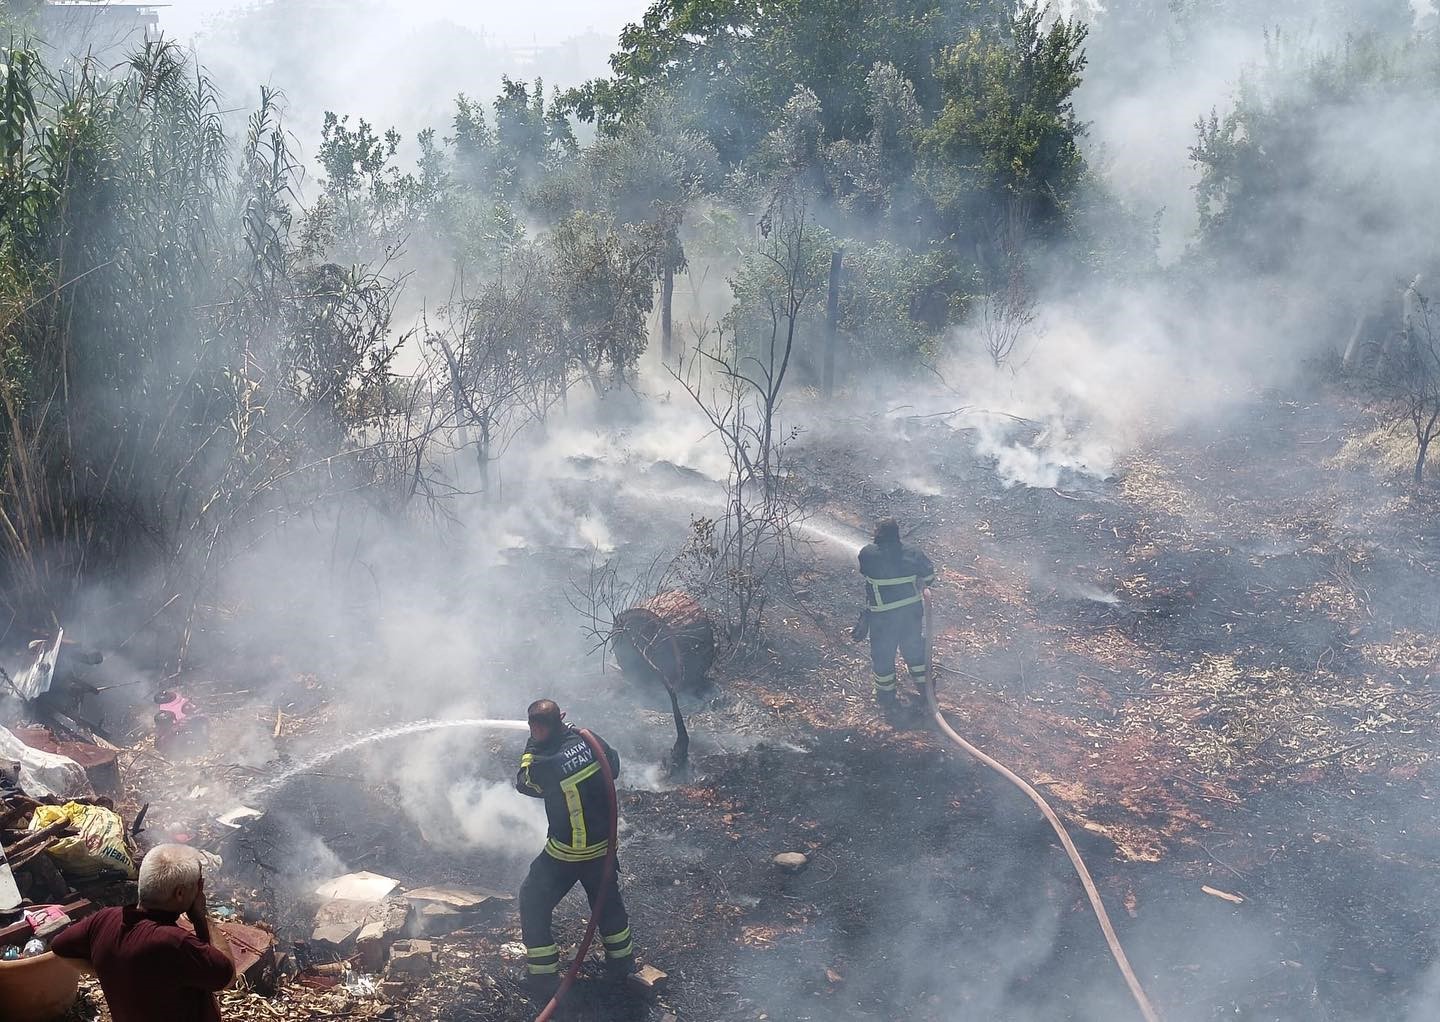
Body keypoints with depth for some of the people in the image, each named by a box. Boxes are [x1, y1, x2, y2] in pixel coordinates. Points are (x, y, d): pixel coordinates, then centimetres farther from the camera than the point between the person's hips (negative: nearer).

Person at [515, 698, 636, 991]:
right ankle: (621, 962, 42)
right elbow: (614, 767, 6)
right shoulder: (590, 742, -14)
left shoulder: (543, 766, -26)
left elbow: (523, 782, -3)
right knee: (608, 901, 27)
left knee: (533, 902, 18)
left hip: (564, 853, -5)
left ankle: (543, 973, 23)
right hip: (603, 846, 5)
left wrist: (532, 747, 3)